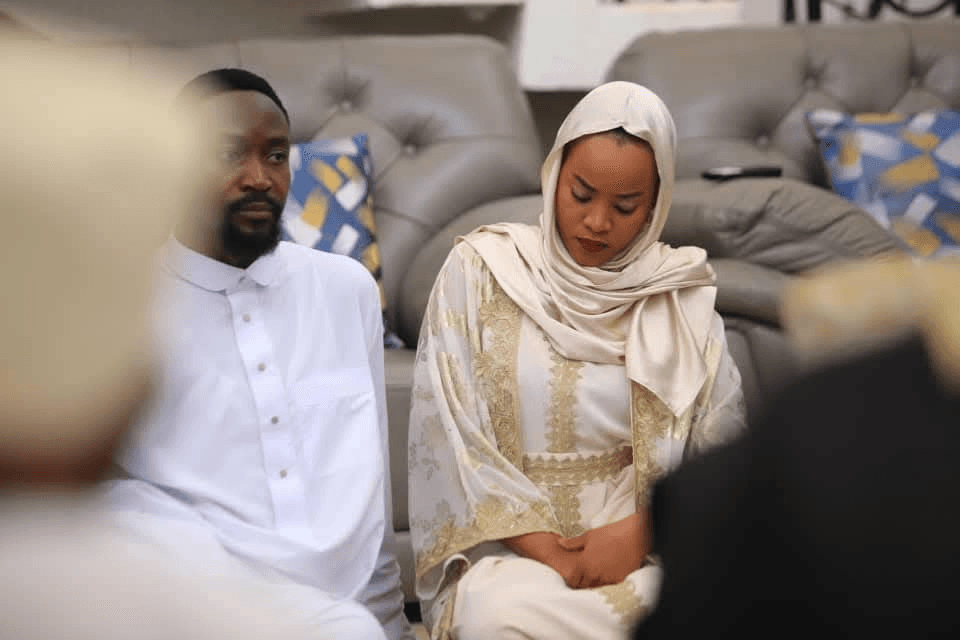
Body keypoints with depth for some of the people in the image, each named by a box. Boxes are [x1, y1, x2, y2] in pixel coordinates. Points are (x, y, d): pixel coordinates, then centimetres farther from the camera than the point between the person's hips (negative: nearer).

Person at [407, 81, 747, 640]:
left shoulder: (680, 294, 7)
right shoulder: (482, 270, 2)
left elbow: (722, 450, 3)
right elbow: (450, 436, -4)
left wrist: (639, 530, -15)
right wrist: (552, 553, -14)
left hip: (642, 551, 2)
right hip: (509, 546, -1)